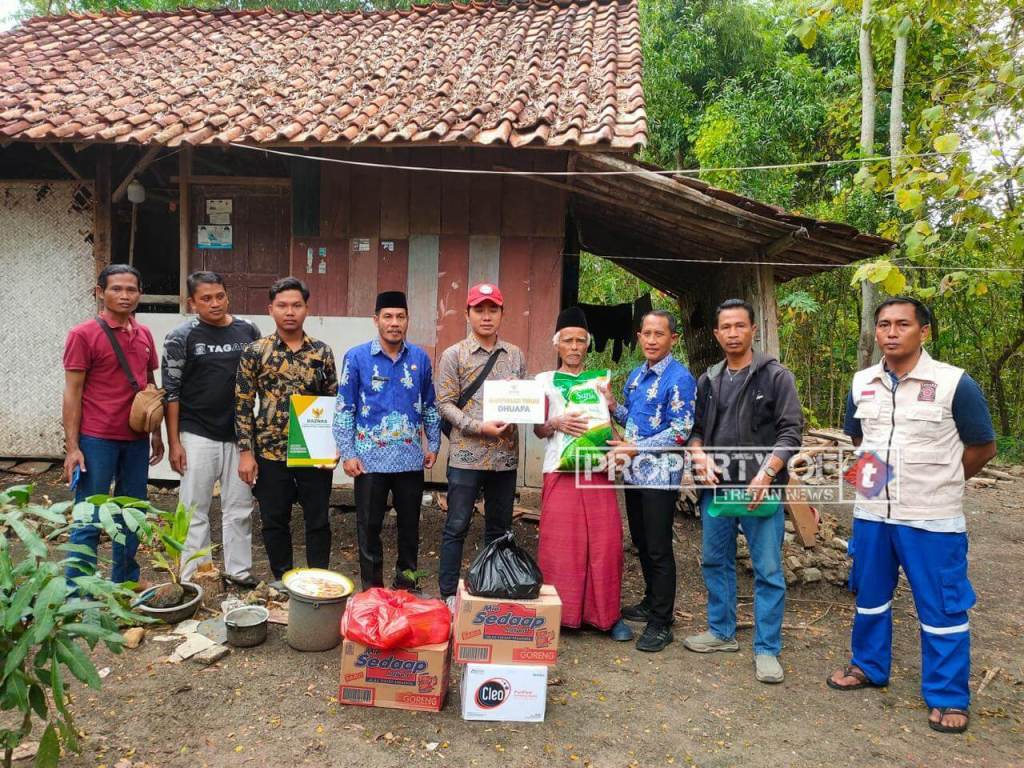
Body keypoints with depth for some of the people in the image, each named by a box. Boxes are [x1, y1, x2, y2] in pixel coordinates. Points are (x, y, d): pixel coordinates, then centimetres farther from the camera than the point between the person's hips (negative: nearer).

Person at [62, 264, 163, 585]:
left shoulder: (144, 334, 9)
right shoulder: (82, 335, -7)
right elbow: (72, 393, -8)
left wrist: (157, 432, 14)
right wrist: (72, 446, -12)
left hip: (137, 440, 6)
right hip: (96, 440, -5)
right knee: (89, 522, 2)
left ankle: (125, 586, 27)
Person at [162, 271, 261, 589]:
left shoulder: (248, 331, 5)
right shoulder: (181, 337, -4)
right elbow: (171, 393, -3)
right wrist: (174, 443, -8)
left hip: (239, 435, 3)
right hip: (198, 436, -3)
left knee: (240, 509, 11)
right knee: (195, 512, 5)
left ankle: (238, 570, 25)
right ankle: (193, 578, 17)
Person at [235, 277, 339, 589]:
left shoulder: (322, 352, 3)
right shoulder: (255, 352, -1)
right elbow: (243, 404, -1)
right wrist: (245, 452, -5)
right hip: (271, 452, 0)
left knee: (318, 520, 8)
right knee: (274, 521, 11)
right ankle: (281, 580, 28)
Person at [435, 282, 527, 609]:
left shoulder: (515, 355, 10)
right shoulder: (454, 355, -1)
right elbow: (445, 404, -5)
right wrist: (479, 427, -17)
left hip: (506, 456, 4)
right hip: (467, 455, -4)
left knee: (500, 528, 14)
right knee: (456, 527, 2)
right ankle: (449, 594, 14)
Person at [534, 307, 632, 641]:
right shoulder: (545, 380, 11)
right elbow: (538, 429, 8)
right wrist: (557, 423, -13)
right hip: (560, 471, -2)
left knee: (604, 543, -2)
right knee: (559, 544, -2)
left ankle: (607, 614, 9)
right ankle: (558, 612, 10)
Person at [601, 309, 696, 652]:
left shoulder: (679, 379, -14)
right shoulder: (636, 374, 11)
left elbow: (679, 434, -17)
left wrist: (635, 449, -20)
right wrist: (612, 405, 1)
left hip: (660, 474, -8)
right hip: (634, 471, 8)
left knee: (658, 549, 0)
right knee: (641, 542, 18)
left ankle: (661, 622, 13)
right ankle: (652, 602, 35)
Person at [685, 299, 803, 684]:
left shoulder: (775, 376, -3)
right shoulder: (709, 380, 12)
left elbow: (790, 432, -7)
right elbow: (696, 428, 16)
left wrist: (766, 473, -19)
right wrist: (700, 457, -4)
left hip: (760, 489, -5)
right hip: (716, 487, 5)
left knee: (768, 571, 0)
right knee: (715, 561, 14)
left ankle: (767, 649, 12)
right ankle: (721, 631, 30)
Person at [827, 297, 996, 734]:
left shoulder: (955, 383, -11)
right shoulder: (861, 383, 3)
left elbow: (982, 448, -1)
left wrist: (937, 482, 5)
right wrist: (877, 472, 12)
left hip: (932, 520, -5)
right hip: (871, 514, 5)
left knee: (941, 608, 5)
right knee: (869, 596, 18)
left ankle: (947, 697, 21)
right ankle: (868, 667, 37)